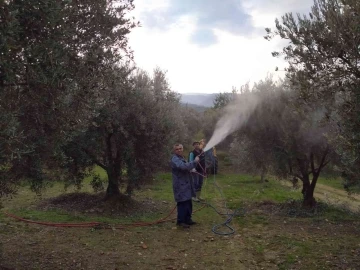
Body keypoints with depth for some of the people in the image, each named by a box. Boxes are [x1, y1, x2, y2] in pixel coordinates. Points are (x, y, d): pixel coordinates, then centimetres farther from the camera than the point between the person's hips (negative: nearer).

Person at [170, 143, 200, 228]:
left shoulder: (181, 158, 18)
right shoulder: (175, 159, -16)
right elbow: (184, 166, -32)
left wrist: (192, 170, 14)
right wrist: (194, 161, -24)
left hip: (186, 184, 10)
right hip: (180, 185, -10)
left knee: (188, 203, 14)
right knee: (183, 203, -8)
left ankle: (187, 219, 25)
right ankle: (180, 221, 2)